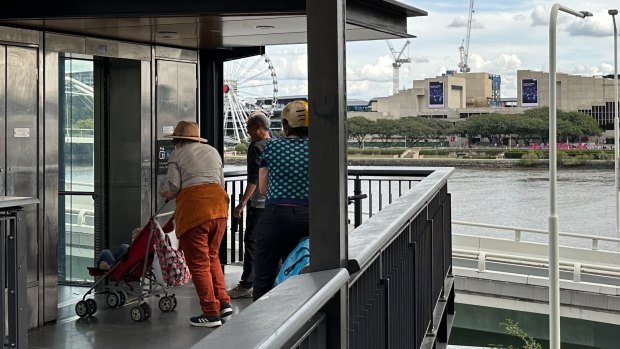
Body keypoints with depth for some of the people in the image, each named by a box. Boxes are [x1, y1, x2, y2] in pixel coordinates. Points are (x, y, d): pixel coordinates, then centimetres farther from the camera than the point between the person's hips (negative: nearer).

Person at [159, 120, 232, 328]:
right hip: (219, 205, 6)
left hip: (194, 209, -6)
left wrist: (163, 192, 17)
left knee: (198, 263, 1)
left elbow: (171, 187, -3)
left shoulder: (178, 155, 5)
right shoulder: (213, 151, 22)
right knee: (212, 257, 20)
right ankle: (224, 303, 12)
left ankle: (211, 313, 0)